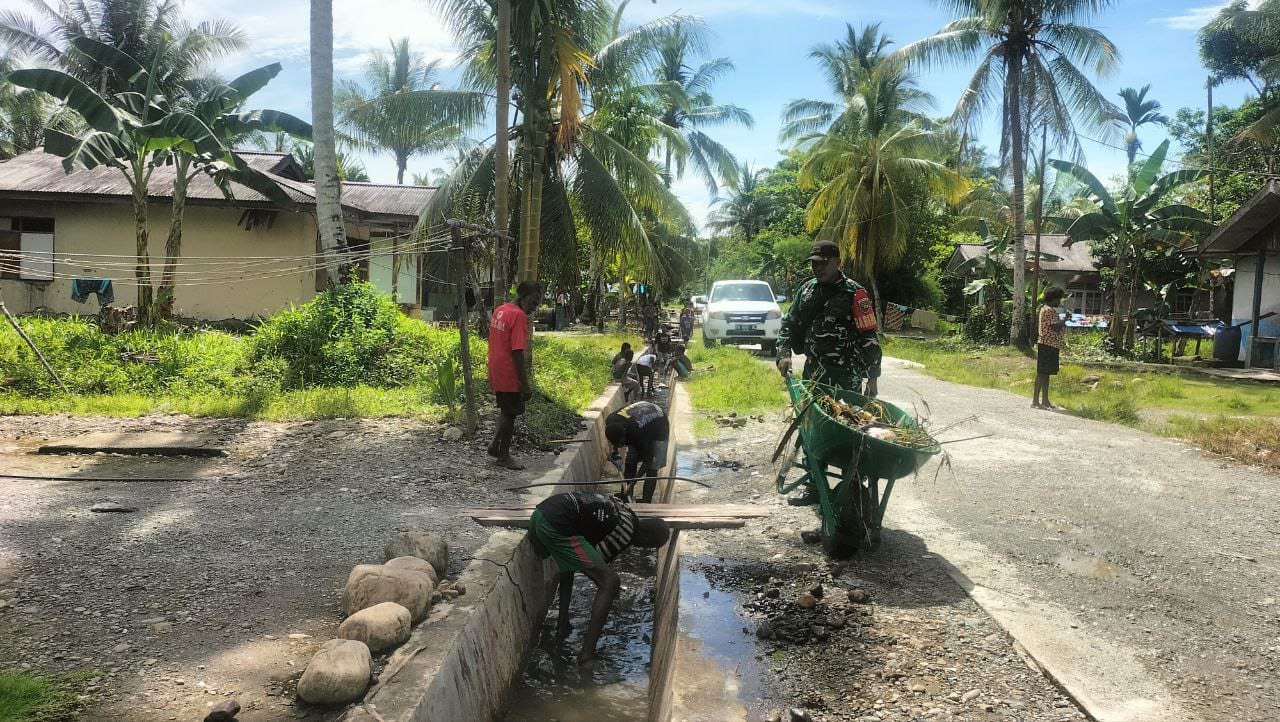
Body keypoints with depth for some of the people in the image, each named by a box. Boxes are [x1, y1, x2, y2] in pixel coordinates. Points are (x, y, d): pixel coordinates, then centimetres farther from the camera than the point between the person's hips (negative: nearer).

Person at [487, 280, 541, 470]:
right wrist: (525, 384, -20)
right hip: (509, 376, -9)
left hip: (496, 373, 9)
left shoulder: (499, 310, 9)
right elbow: (517, 352, -23)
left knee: (505, 410, 23)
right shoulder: (519, 316, -19)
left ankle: (495, 444, 24)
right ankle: (503, 456, 15)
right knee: (510, 414, 4)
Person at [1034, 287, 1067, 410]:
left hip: (1048, 345, 11)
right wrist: (1065, 319, -9)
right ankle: (1035, 401, -6)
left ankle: (1045, 401, 16)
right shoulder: (1049, 310, -15)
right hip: (1048, 345, -11)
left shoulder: (1046, 309, 17)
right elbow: (1056, 327, -21)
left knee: (1045, 373, 12)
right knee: (1042, 373, -8)